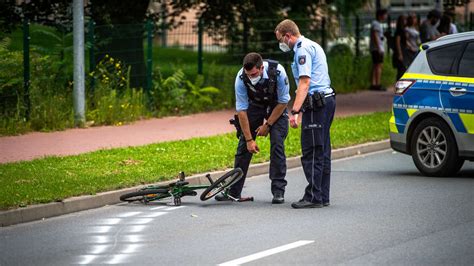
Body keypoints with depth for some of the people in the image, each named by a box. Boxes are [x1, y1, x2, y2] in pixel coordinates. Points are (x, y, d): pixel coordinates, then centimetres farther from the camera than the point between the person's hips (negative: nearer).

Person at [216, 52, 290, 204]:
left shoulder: (277, 72, -34)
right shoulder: (241, 78, -29)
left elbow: (283, 102, -19)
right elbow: (241, 110, -23)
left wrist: (268, 125, -17)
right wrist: (249, 139, -23)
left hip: (276, 107, -2)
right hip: (255, 106, 2)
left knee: (277, 144, -15)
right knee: (243, 145, -5)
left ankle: (278, 192, -10)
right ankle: (234, 191, 1)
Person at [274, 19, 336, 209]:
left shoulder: (303, 50, -11)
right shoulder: (313, 46, 22)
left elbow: (305, 82, -20)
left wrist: (295, 111, -24)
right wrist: (299, 109, 23)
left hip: (316, 102, -10)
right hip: (327, 99, 10)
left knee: (311, 152, -9)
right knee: (322, 151, 11)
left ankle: (313, 197, -9)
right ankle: (323, 196, 13)